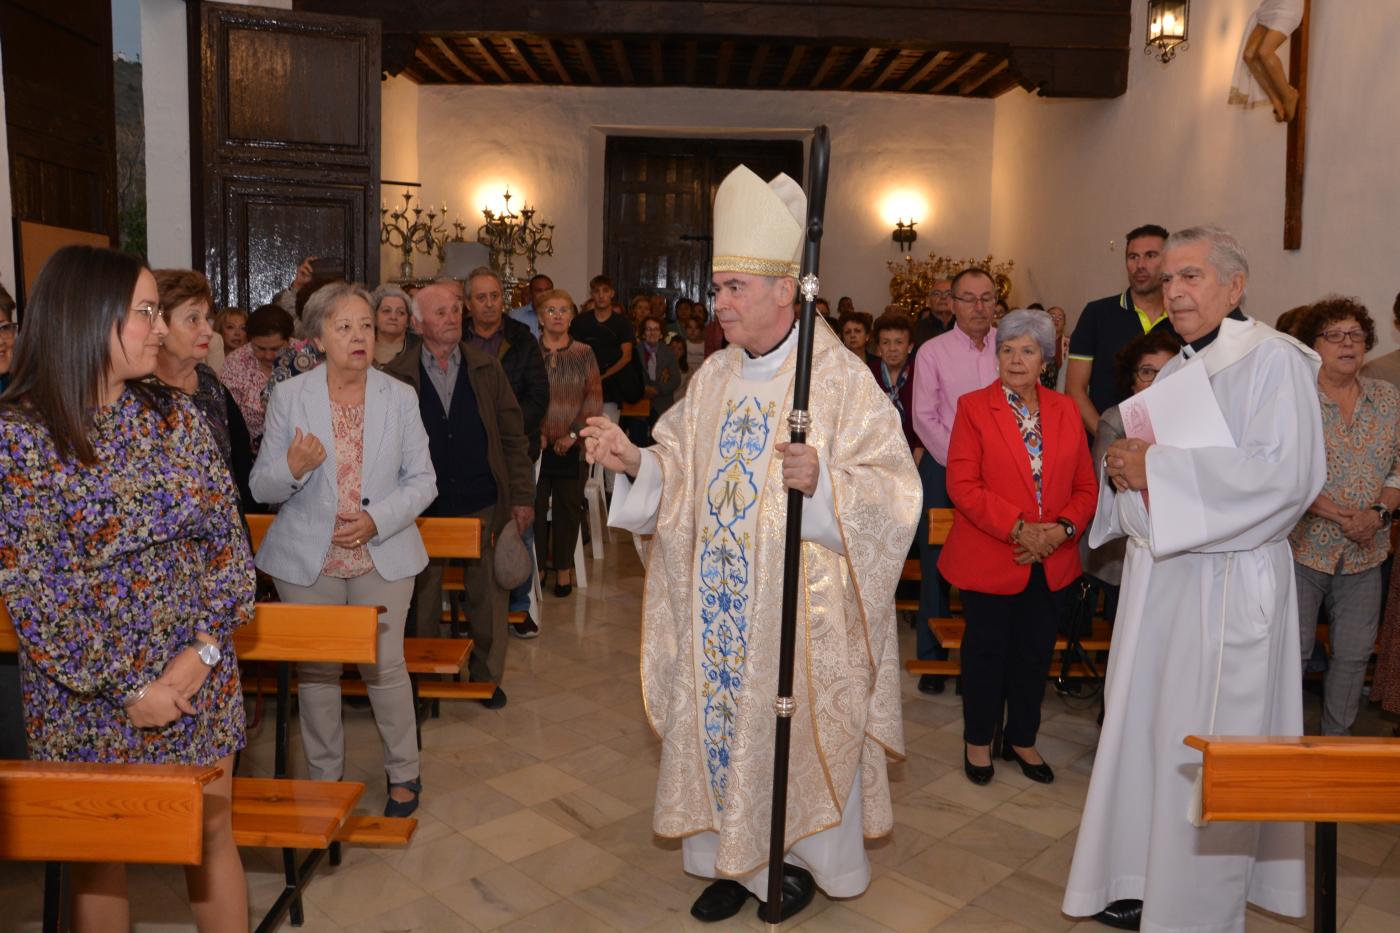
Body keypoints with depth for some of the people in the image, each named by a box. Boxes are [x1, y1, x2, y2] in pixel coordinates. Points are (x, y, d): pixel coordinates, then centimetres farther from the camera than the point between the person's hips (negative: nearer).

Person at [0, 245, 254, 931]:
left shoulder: (176, 414, 0)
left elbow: (227, 536, 0)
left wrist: (204, 649, -11)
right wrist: (127, 686, -13)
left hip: (199, 676, 3)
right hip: (86, 693, -3)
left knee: (213, 834, 13)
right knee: (98, 854, 14)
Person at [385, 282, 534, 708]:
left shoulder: (486, 369, 4)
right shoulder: (396, 375, -1)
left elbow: (513, 437, 4)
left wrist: (522, 496, 0)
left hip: (483, 503, 1)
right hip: (422, 508, 0)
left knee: (486, 596, 9)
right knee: (423, 598, 13)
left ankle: (487, 676, 26)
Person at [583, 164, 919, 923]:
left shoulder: (841, 377, -11)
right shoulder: (714, 377, 8)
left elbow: (895, 487, -15)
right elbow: (678, 476, 10)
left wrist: (823, 479, -31)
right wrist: (633, 460, -9)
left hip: (799, 601, -5)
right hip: (718, 601, 6)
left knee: (797, 721, 7)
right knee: (721, 713, 12)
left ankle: (803, 856, 32)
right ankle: (736, 857, 32)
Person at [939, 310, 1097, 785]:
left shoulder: (1065, 410, 7)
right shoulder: (973, 407, -5)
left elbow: (1085, 486, 6)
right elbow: (962, 484, -13)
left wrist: (1063, 528, -12)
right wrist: (1018, 528, -20)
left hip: (1052, 562, 4)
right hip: (989, 560, -3)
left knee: (1036, 652, 14)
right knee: (987, 651, 10)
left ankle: (1021, 739, 32)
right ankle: (978, 740, 28)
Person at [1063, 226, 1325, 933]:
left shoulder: (1273, 360, -9)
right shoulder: (1173, 372, 16)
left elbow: (1286, 475, -22)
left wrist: (1157, 467, -19)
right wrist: (1122, 470, 0)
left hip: (1226, 583, -8)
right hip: (1159, 576, 8)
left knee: (1203, 754, 0)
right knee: (1145, 733, 13)